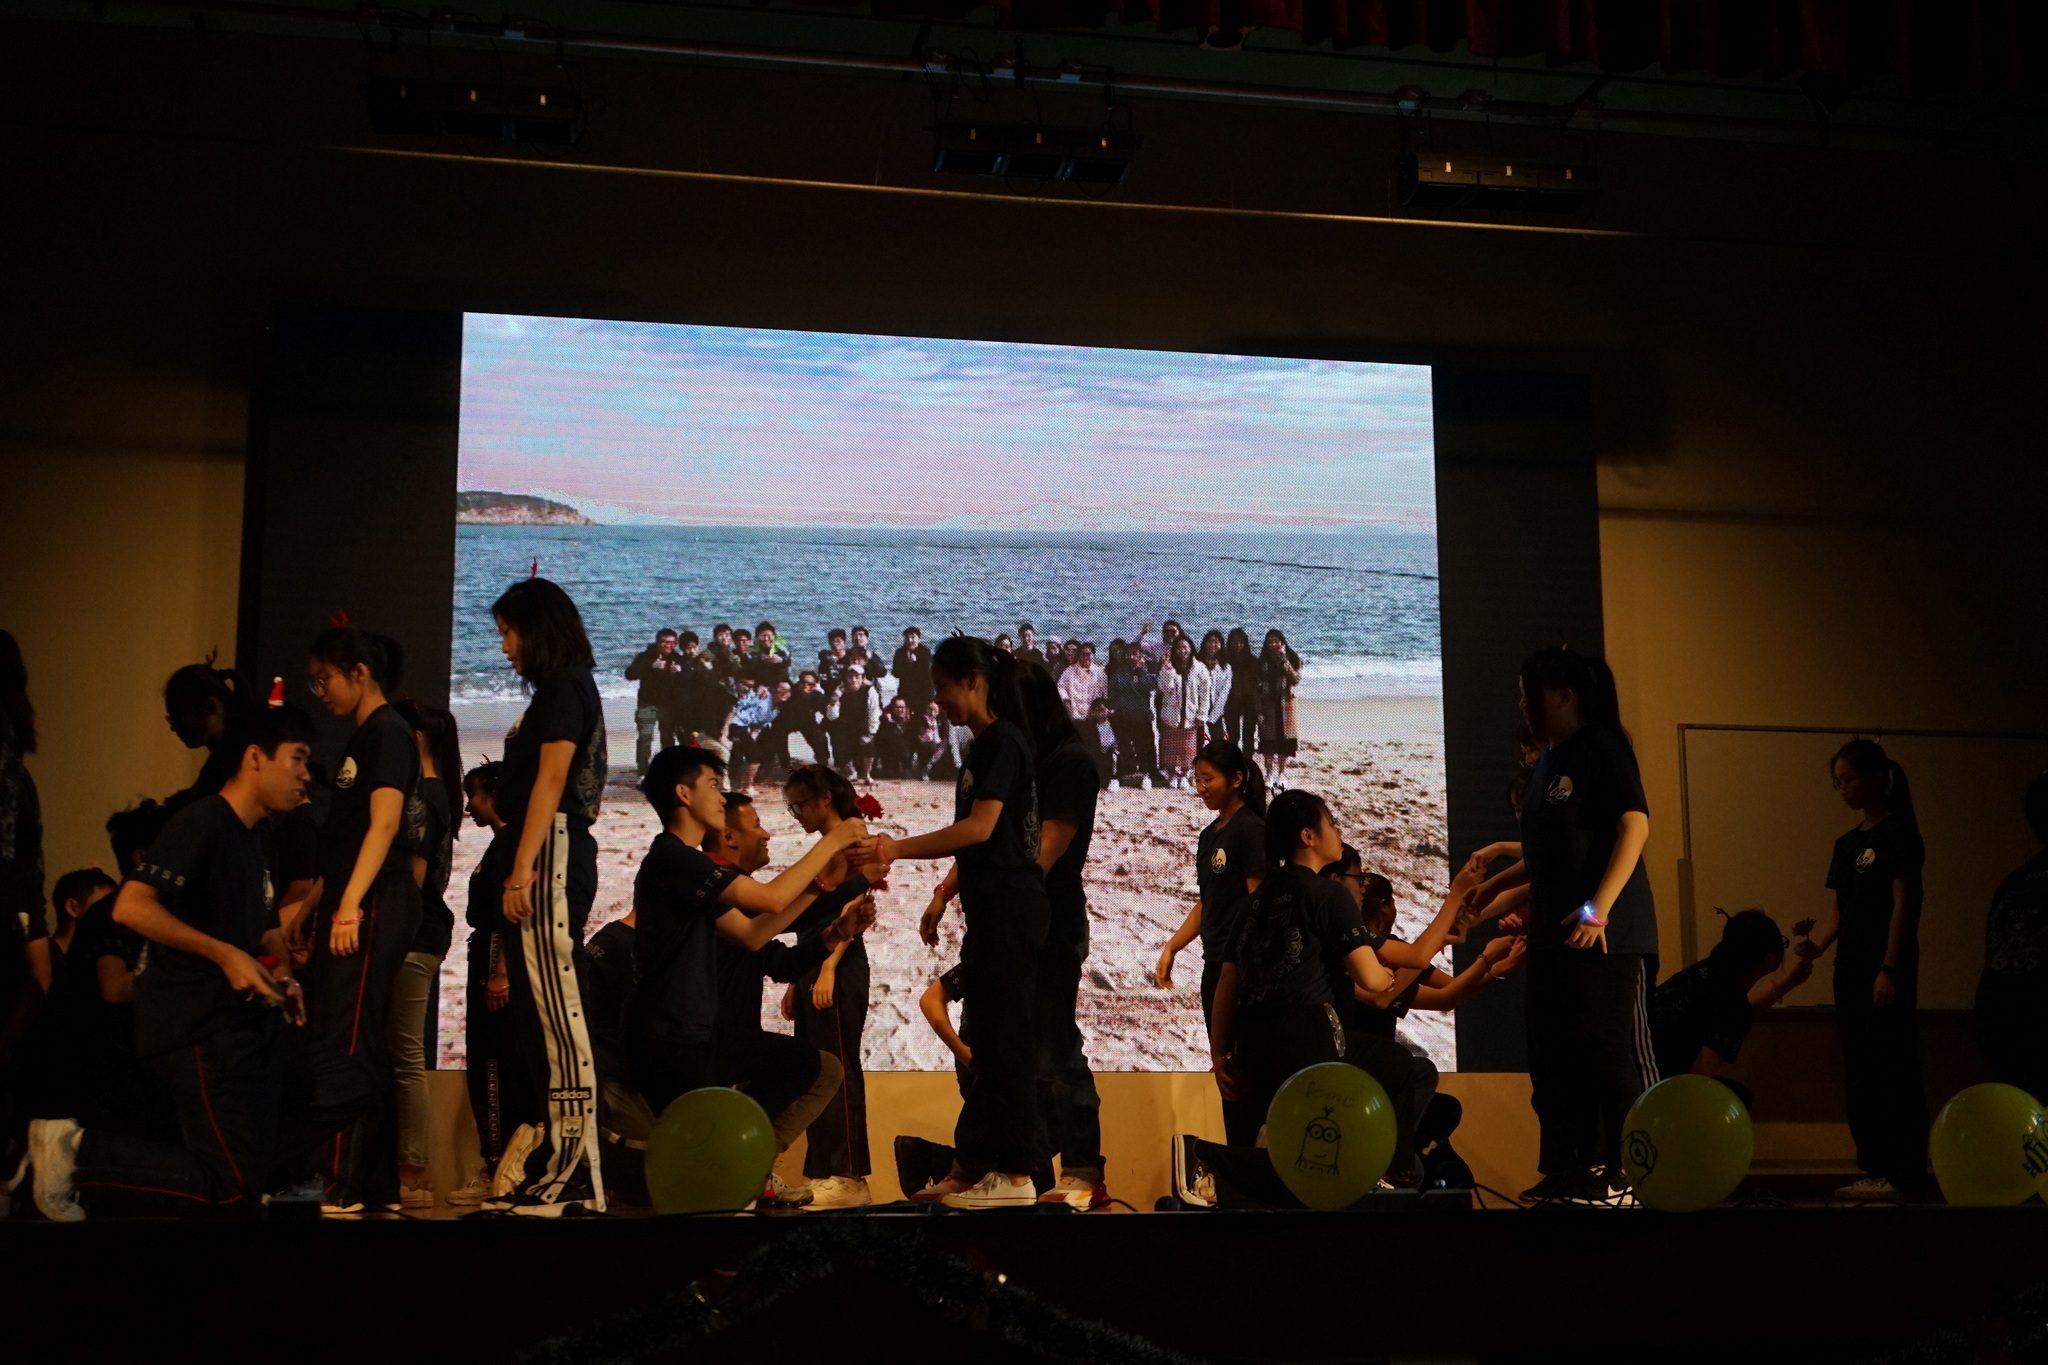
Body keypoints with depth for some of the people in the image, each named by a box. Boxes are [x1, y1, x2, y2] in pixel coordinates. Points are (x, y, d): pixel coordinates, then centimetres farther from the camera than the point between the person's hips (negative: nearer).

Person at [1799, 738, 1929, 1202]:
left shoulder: (1899, 832, -6)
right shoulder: (1846, 843, 16)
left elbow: (1903, 904, -12)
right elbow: (1837, 909, 13)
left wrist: (1889, 968, -17)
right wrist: (1817, 945, -6)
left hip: (1886, 971, -8)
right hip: (1850, 971, 8)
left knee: (1893, 1071, -6)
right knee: (1859, 1075, 10)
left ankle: (1904, 1174, -3)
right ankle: (1875, 1169, 15)